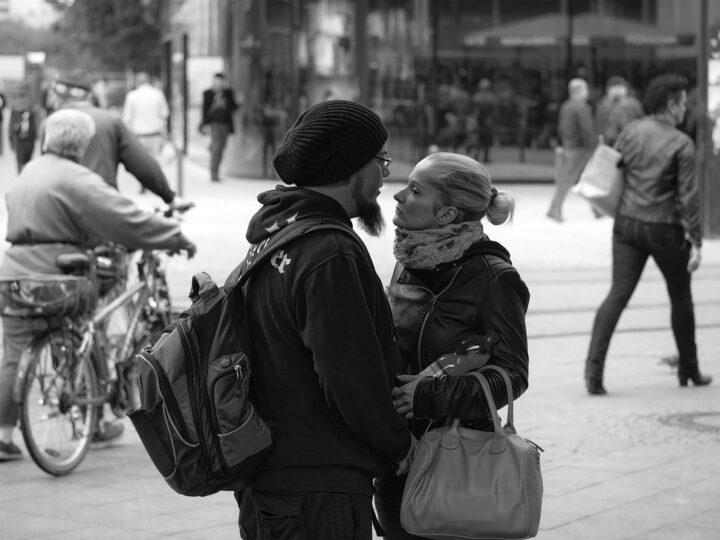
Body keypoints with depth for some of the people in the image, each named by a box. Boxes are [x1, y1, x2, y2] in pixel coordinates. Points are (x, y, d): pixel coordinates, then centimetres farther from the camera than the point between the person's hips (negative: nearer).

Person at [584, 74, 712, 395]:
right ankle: (689, 369, 27)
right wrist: (696, 241, -10)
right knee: (680, 296, 16)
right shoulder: (682, 144, -11)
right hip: (664, 229, -4)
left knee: (618, 295, -1)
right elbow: (688, 196, -13)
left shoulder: (632, 131, 2)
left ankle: (594, 367, -16)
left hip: (628, 223, 4)